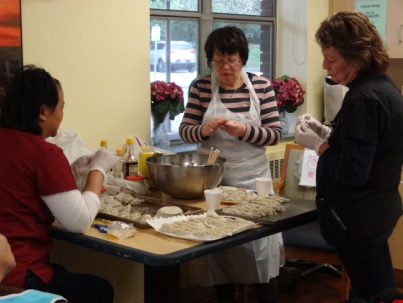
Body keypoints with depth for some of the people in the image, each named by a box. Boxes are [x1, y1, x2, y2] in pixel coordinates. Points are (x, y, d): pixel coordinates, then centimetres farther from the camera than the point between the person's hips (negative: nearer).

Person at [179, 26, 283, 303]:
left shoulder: (262, 86, -3)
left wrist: (245, 131, -22)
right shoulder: (201, 87, -3)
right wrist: (205, 129, -23)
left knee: (260, 248, 7)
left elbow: (275, 134, -5)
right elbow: (185, 131, -1)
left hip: (252, 179, 0)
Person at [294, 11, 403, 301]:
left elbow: (352, 171, -26)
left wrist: (318, 144, -12)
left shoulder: (362, 98, -23)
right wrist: (327, 133, 5)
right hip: (377, 208, 10)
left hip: (358, 218, -10)